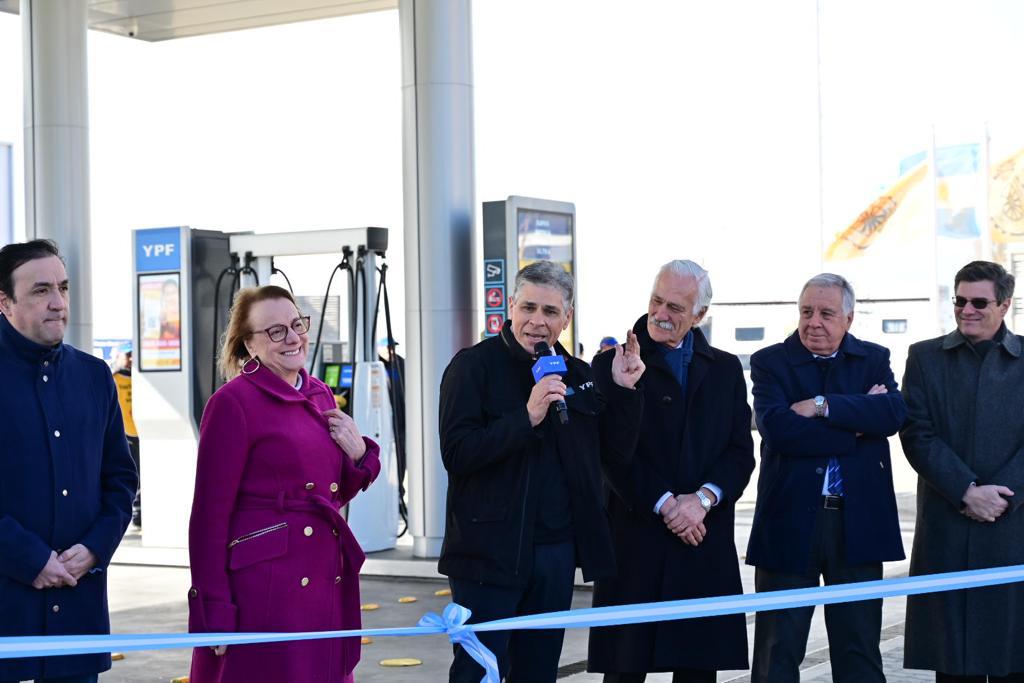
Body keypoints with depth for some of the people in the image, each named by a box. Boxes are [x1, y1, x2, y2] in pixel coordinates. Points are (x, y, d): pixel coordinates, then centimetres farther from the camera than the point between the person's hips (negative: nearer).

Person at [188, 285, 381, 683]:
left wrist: (359, 455, 0)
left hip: (326, 582, 7)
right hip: (263, 586, -7)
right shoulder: (233, 402, -9)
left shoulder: (320, 396, 12)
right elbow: (210, 513, -10)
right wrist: (213, 612, -14)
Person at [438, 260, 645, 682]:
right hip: (492, 550, -6)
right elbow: (457, 454, -17)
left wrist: (623, 391, -1)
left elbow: (615, 452, 12)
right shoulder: (474, 366, -6)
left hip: (558, 551, 6)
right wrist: (527, 416, -25)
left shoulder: (578, 375, 11)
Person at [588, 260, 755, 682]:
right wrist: (664, 505, -12)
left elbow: (741, 452, 7)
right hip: (636, 539, -3)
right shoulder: (613, 364, 2)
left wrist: (704, 498, -9)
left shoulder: (725, 369, 13)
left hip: (707, 541, 3)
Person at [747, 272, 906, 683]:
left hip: (858, 521, 2)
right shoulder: (770, 363, 1)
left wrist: (822, 405, -16)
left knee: (860, 650, 10)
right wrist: (856, 427, -14)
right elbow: (777, 428, -16)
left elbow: (894, 413, -11)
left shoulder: (874, 360, 9)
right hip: (790, 521, -2)